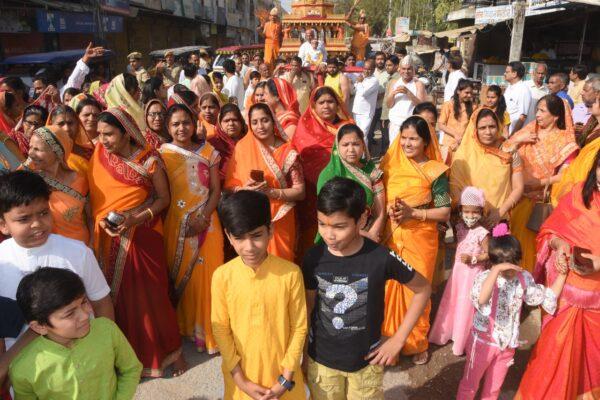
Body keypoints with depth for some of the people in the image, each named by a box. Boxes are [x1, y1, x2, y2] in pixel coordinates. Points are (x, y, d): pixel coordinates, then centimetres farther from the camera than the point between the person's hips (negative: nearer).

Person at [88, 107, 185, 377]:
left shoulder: (149, 159, -8)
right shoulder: (98, 157, 1)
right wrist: (100, 220, -11)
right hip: (110, 239, 3)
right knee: (118, 295, 11)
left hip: (143, 236, -3)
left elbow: (163, 198, -5)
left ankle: (170, 349, 22)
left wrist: (136, 218, -18)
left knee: (152, 293, 4)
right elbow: (94, 197, 6)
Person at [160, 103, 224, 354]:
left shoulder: (208, 152, 4)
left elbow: (215, 189, 1)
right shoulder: (162, 154, 2)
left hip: (205, 221, 0)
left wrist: (203, 217, -11)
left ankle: (207, 330, 18)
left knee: (206, 274, 2)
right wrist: (183, 220, -13)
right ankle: (183, 325, 25)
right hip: (176, 222, 0)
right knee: (179, 273, 7)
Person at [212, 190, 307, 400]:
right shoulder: (222, 276, -13)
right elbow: (221, 330, -6)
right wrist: (241, 380, -7)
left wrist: (286, 378, -9)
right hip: (241, 373, 1)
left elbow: (299, 327, -8)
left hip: (282, 371, -1)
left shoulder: (291, 273, -16)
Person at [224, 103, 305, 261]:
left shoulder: (288, 152, -3)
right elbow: (229, 185, 3)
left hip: (280, 221, -1)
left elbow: (300, 192, -5)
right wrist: (244, 189, -17)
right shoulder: (242, 147, 1)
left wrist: (270, 192, -17)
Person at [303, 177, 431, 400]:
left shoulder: (381, 258, -22)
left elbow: (423, 289, -8)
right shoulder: (313, 258, -15)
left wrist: (398, 340, -8)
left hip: (366, 360, -1)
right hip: (320, 359, 2)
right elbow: (308, 304, -1)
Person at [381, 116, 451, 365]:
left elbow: (445, 212, -7)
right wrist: (389, 209, -12)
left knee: (417, 290, 7)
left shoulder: (435, 171, -7)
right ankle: (388, 339, 29)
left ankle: (417, 343, 29)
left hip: (420, 239, -3)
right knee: (389, 288, 7)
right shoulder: (390, 164, 3)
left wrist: (412, 212, -18)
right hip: (391, 237, 3)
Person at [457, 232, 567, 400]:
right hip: (484, 340, -5)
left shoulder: (523, 278, -5)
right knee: (470, 384, 13)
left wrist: (562, 274, -3)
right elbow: (481, 299, -44)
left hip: (507, 343, 5)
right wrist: (496, 270, -46)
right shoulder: (485, 277, -23)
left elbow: (547, 297, 7)